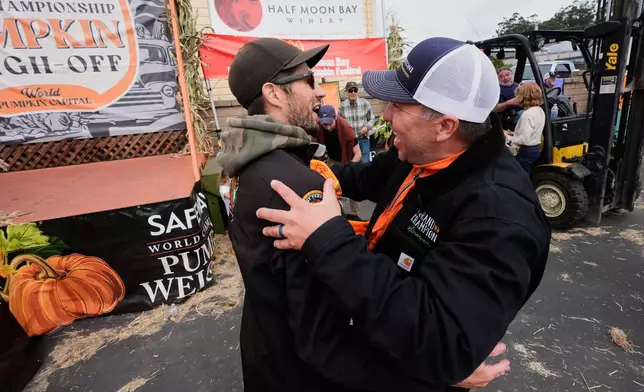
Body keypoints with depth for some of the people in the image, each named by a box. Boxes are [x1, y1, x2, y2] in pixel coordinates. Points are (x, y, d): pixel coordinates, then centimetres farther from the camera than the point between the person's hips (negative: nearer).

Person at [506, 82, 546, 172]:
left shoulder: (527, 114, -22)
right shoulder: (540, 111, 7)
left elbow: (524, 140, -24)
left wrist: (508, 138, -12)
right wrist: (515, 134, 12)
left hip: (526, 151, -9)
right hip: (536, 148, 9)